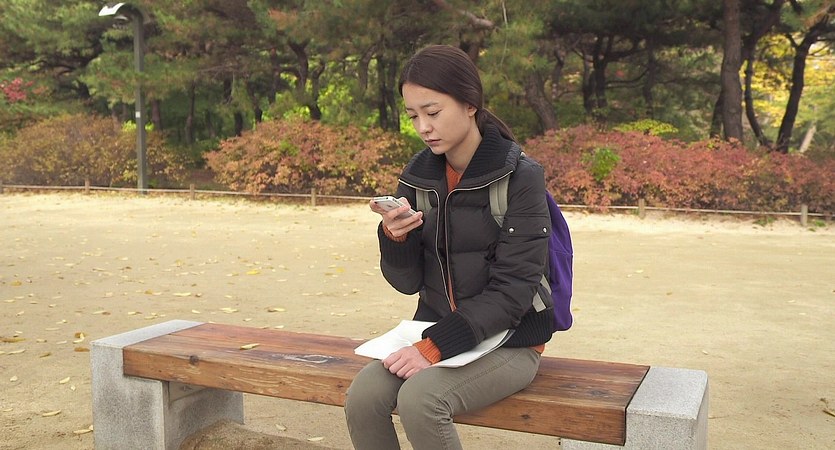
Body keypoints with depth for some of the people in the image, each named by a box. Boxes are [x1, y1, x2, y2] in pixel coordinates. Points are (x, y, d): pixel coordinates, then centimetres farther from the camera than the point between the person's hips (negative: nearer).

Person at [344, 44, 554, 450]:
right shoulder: (418, 176, 2)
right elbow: (408, 282, 4)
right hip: (435, 332, 5)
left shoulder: (519, 177, -13)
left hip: (507, 341, -4)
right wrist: (394, 236, -17)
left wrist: (436, 347, -20)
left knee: (419, 399, -29)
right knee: (363, 397, -20)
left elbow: (511, 292, -15)